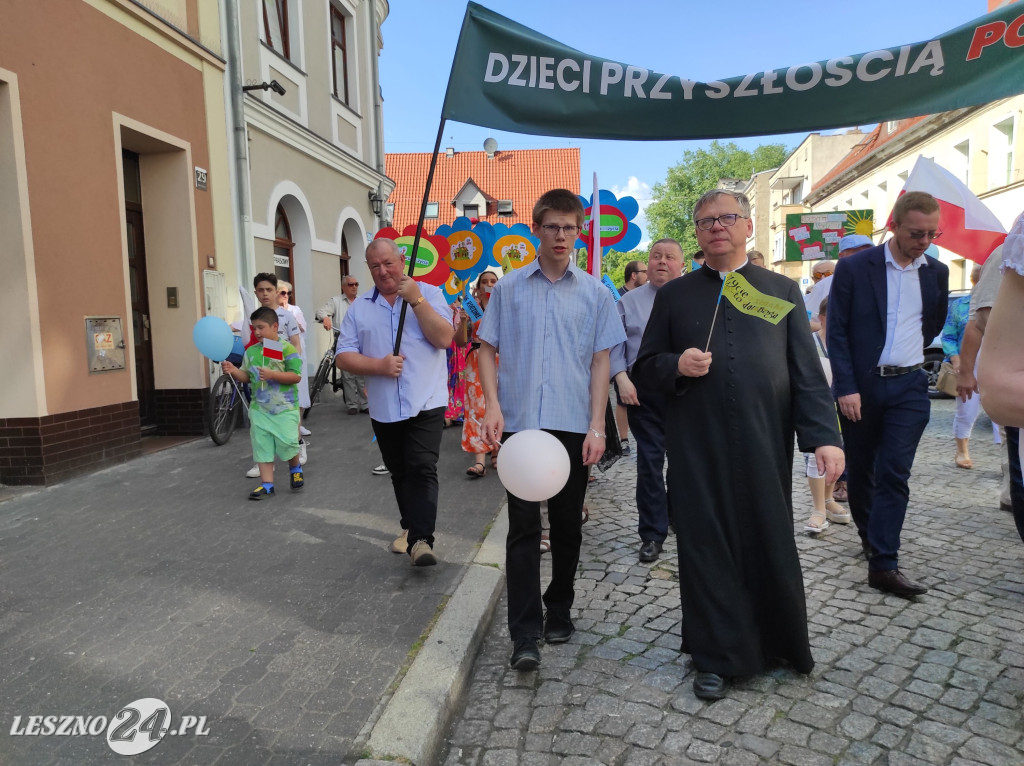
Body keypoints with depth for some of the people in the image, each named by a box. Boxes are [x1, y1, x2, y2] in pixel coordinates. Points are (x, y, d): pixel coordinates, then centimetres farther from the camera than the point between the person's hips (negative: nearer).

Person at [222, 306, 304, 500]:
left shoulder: (286, 349, -10)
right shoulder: (251, 351, 7)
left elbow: (296, 376, -15)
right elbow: (246, 377, 14)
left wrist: (272, 375, -24)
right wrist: (233, 371, -6)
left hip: (285, 407, -5)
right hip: (259, 408, 5)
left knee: (287, 442, -11)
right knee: (262, 446, 5)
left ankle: (295, 468, 21)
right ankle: (267, 484, 14)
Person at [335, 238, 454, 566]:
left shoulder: (429, 294, 1)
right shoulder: (359, 307, 7)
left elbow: (444, 338, -13)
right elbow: (343, 356, 1)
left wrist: (416, 300, -18)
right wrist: (379, 366, -15)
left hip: (426, 403, -3)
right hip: (383, 408, 4)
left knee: (422, 469, -13)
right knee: (399, 473, 15)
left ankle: (421, 539, -12)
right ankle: (411, 527, 31)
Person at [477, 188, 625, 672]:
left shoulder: (594, 293, 6)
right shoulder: (509, 288, 6)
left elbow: (600, 362, 4)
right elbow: (487, 349, 8)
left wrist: (596, 426, -4)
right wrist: (493, 407, -6)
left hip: (573, 426, 1)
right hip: (518, 423, 0)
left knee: (567, 523, 11)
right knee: (523, 525, -1)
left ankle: (559, 609, 30)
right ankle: (525, 633, 5)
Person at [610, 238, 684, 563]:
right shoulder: (629, 301, 9)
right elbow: (615, 345, 3)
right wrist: (622, 379, -10)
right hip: (644, 395, 0)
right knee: (649, 462, 2)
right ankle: (652, 534, 12)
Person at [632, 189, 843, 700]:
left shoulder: (782, 290, 11)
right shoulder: (674, 295, 10)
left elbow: (807, 370, 6)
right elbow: (644, 370, 10)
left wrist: (824, 435, -4)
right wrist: (676, 366, -11)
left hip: (765, 446, 1)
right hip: (697, 450, 0)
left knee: (772, 549, 9)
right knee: (706, 551, 5)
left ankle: (782, 645, 34)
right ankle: (717, 658, 21)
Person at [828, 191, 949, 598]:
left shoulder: (936, 272, 6)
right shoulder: (853, 268, -6)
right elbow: (836, 332, -8)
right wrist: (846, 387, -13)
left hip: (908, 387, 2)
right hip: (860, 386, -2)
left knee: (894, 474, -4)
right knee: (860, 469, 12)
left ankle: (883, 564, -1)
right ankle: (868, 532, 36)